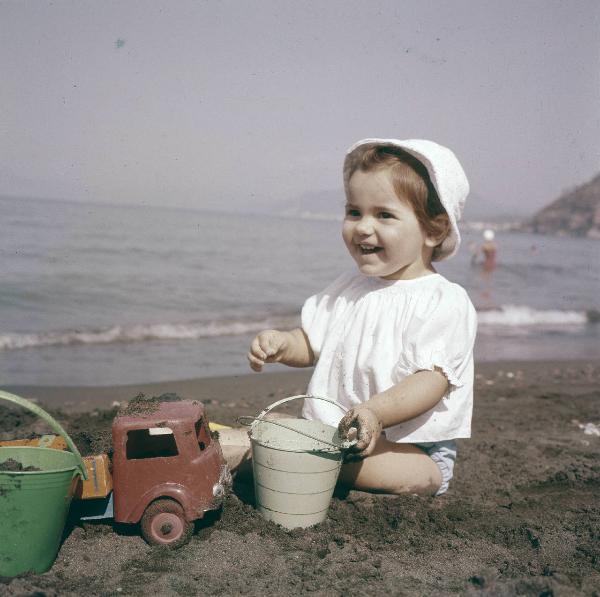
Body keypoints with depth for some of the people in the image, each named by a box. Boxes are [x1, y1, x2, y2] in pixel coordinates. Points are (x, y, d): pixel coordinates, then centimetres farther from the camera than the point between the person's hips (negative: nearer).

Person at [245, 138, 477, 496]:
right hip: (332, 429, 6)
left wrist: (376, 412, -39)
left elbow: (432, 380, -22)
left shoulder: (446, 302, -11)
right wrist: (281, 344, -8)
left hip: (413, 448, -5)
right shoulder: (347, 289, 10)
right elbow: (311, 344, 16)